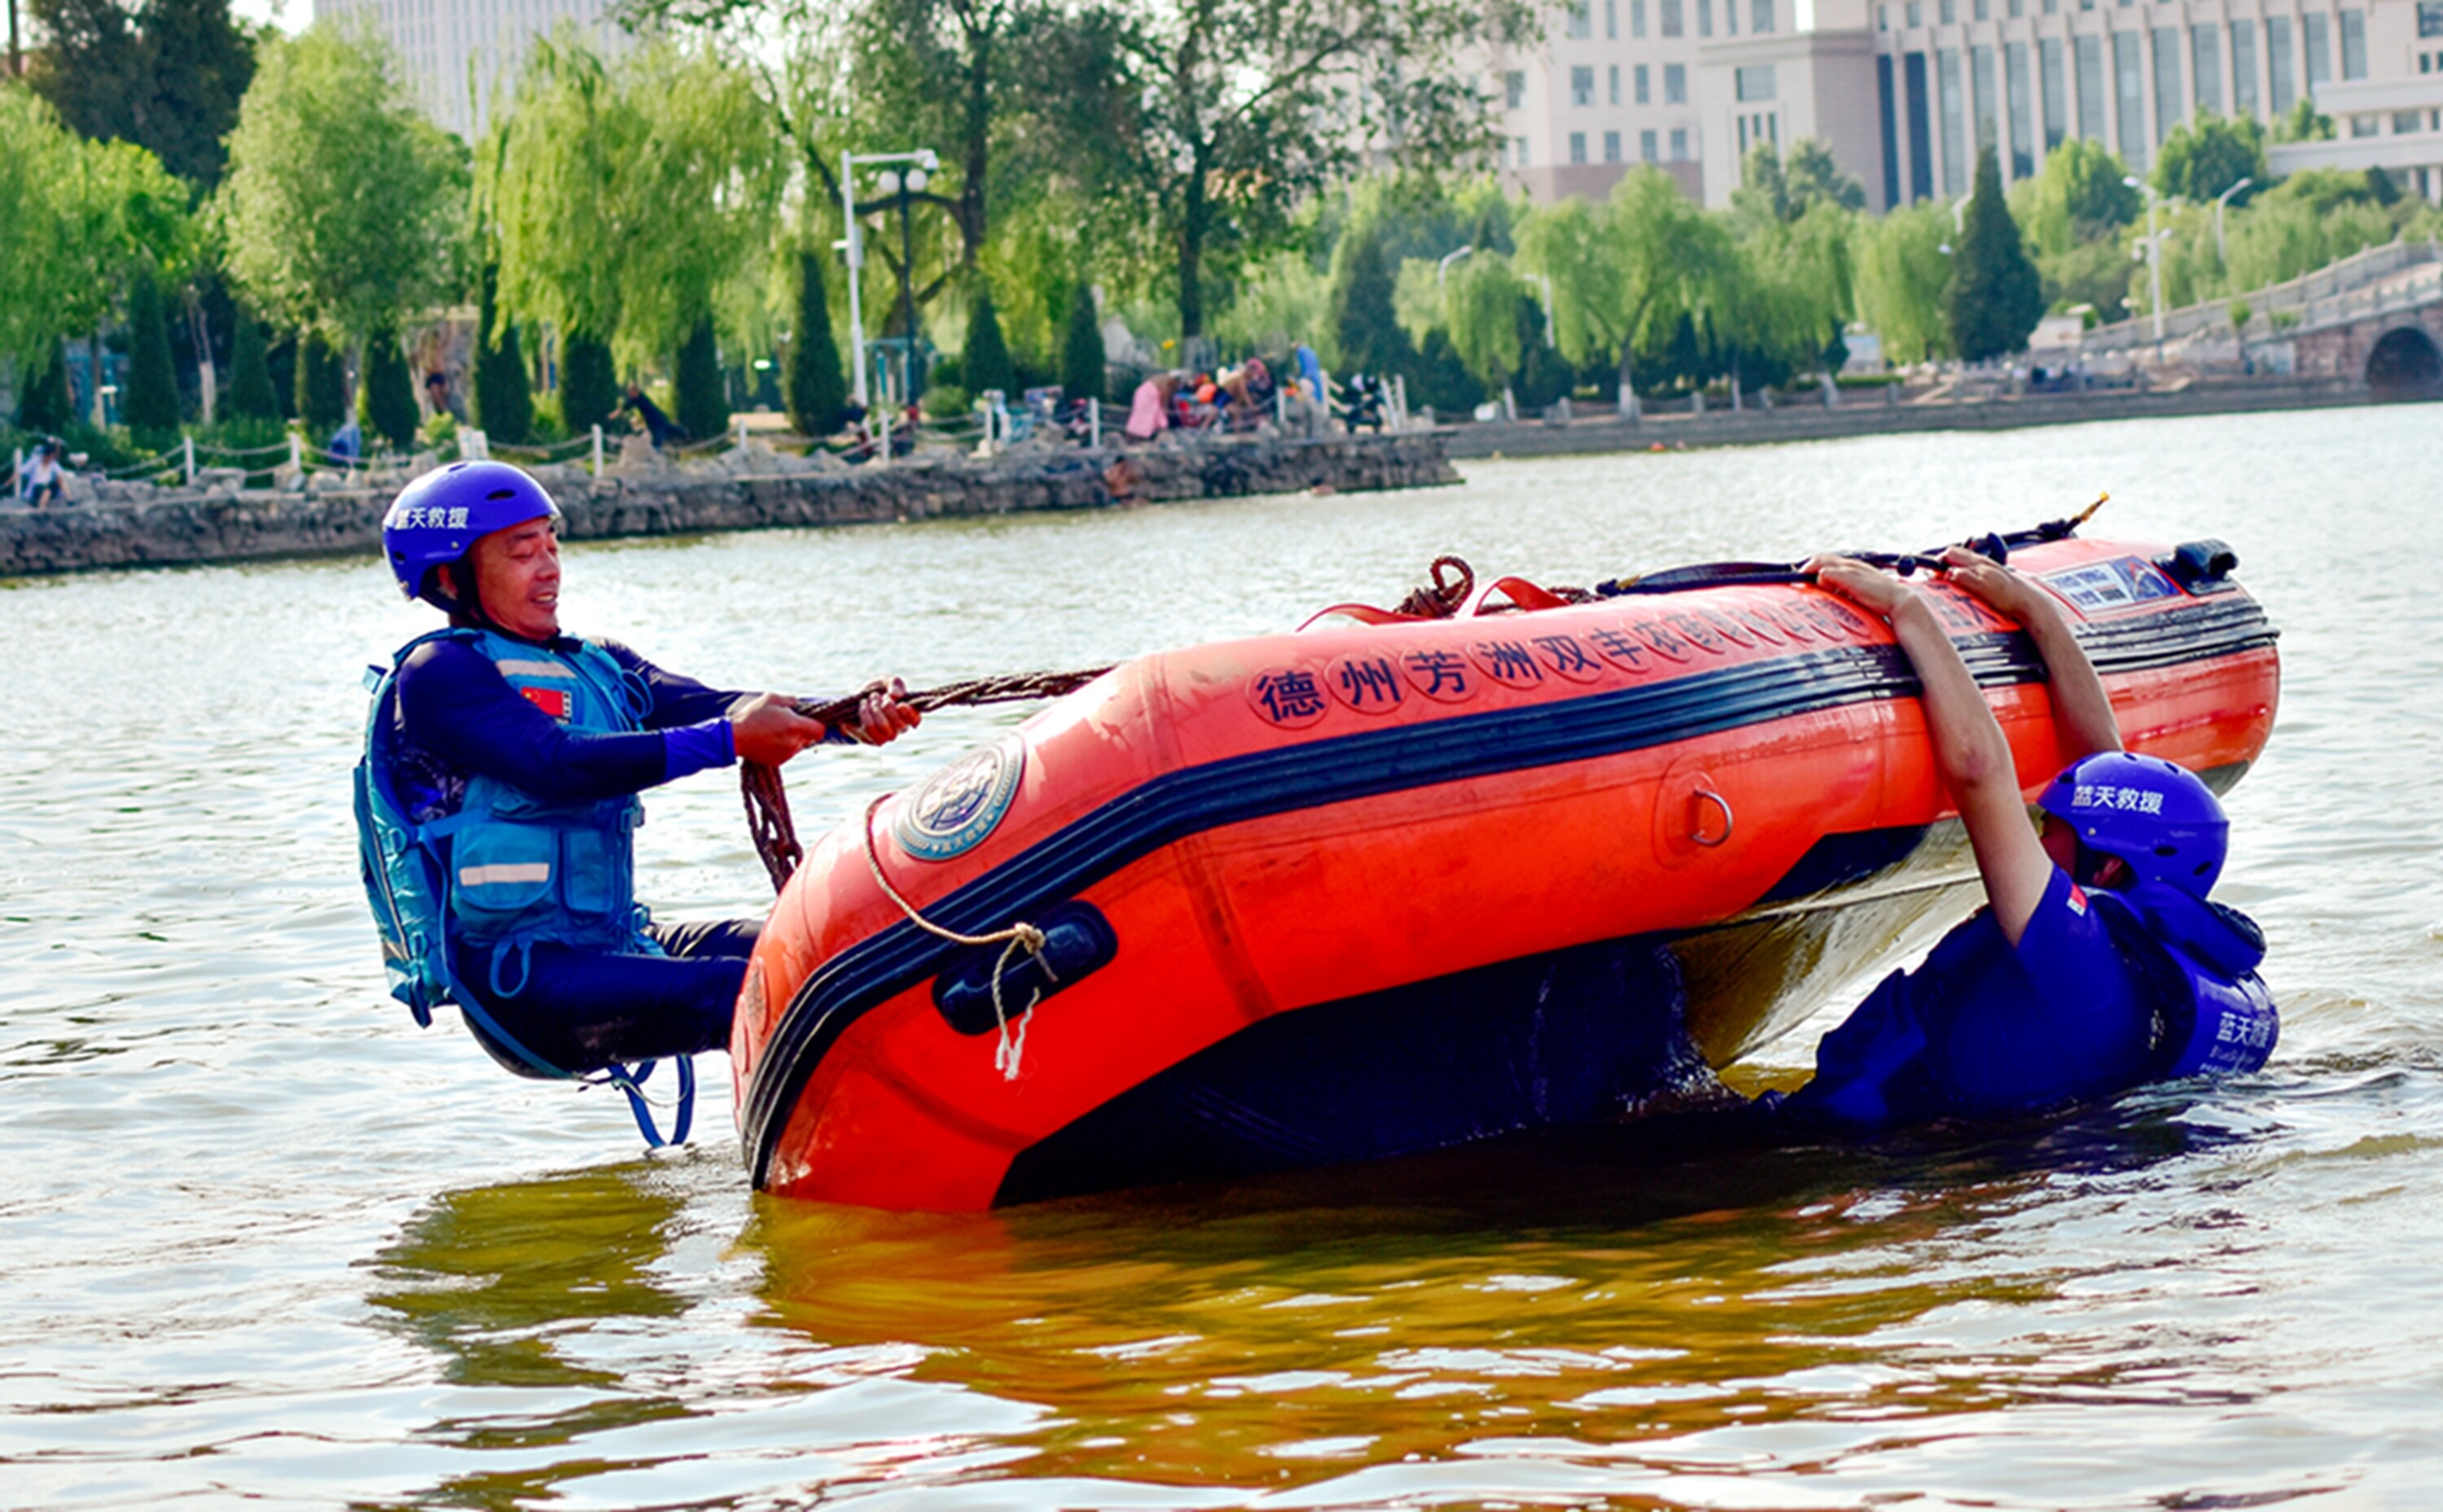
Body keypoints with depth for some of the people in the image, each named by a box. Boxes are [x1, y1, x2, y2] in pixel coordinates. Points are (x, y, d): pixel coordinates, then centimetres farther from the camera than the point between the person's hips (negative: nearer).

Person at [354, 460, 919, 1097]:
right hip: (516, 983, -8)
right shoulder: (436, 673, -7)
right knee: (750, 995, -28)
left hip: (613, 947, 8)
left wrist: (851, 720, -17)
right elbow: (557, 766, -22)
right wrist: (728, 740, -29)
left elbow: (705, 708, 2)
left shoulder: (595, 667, 17)